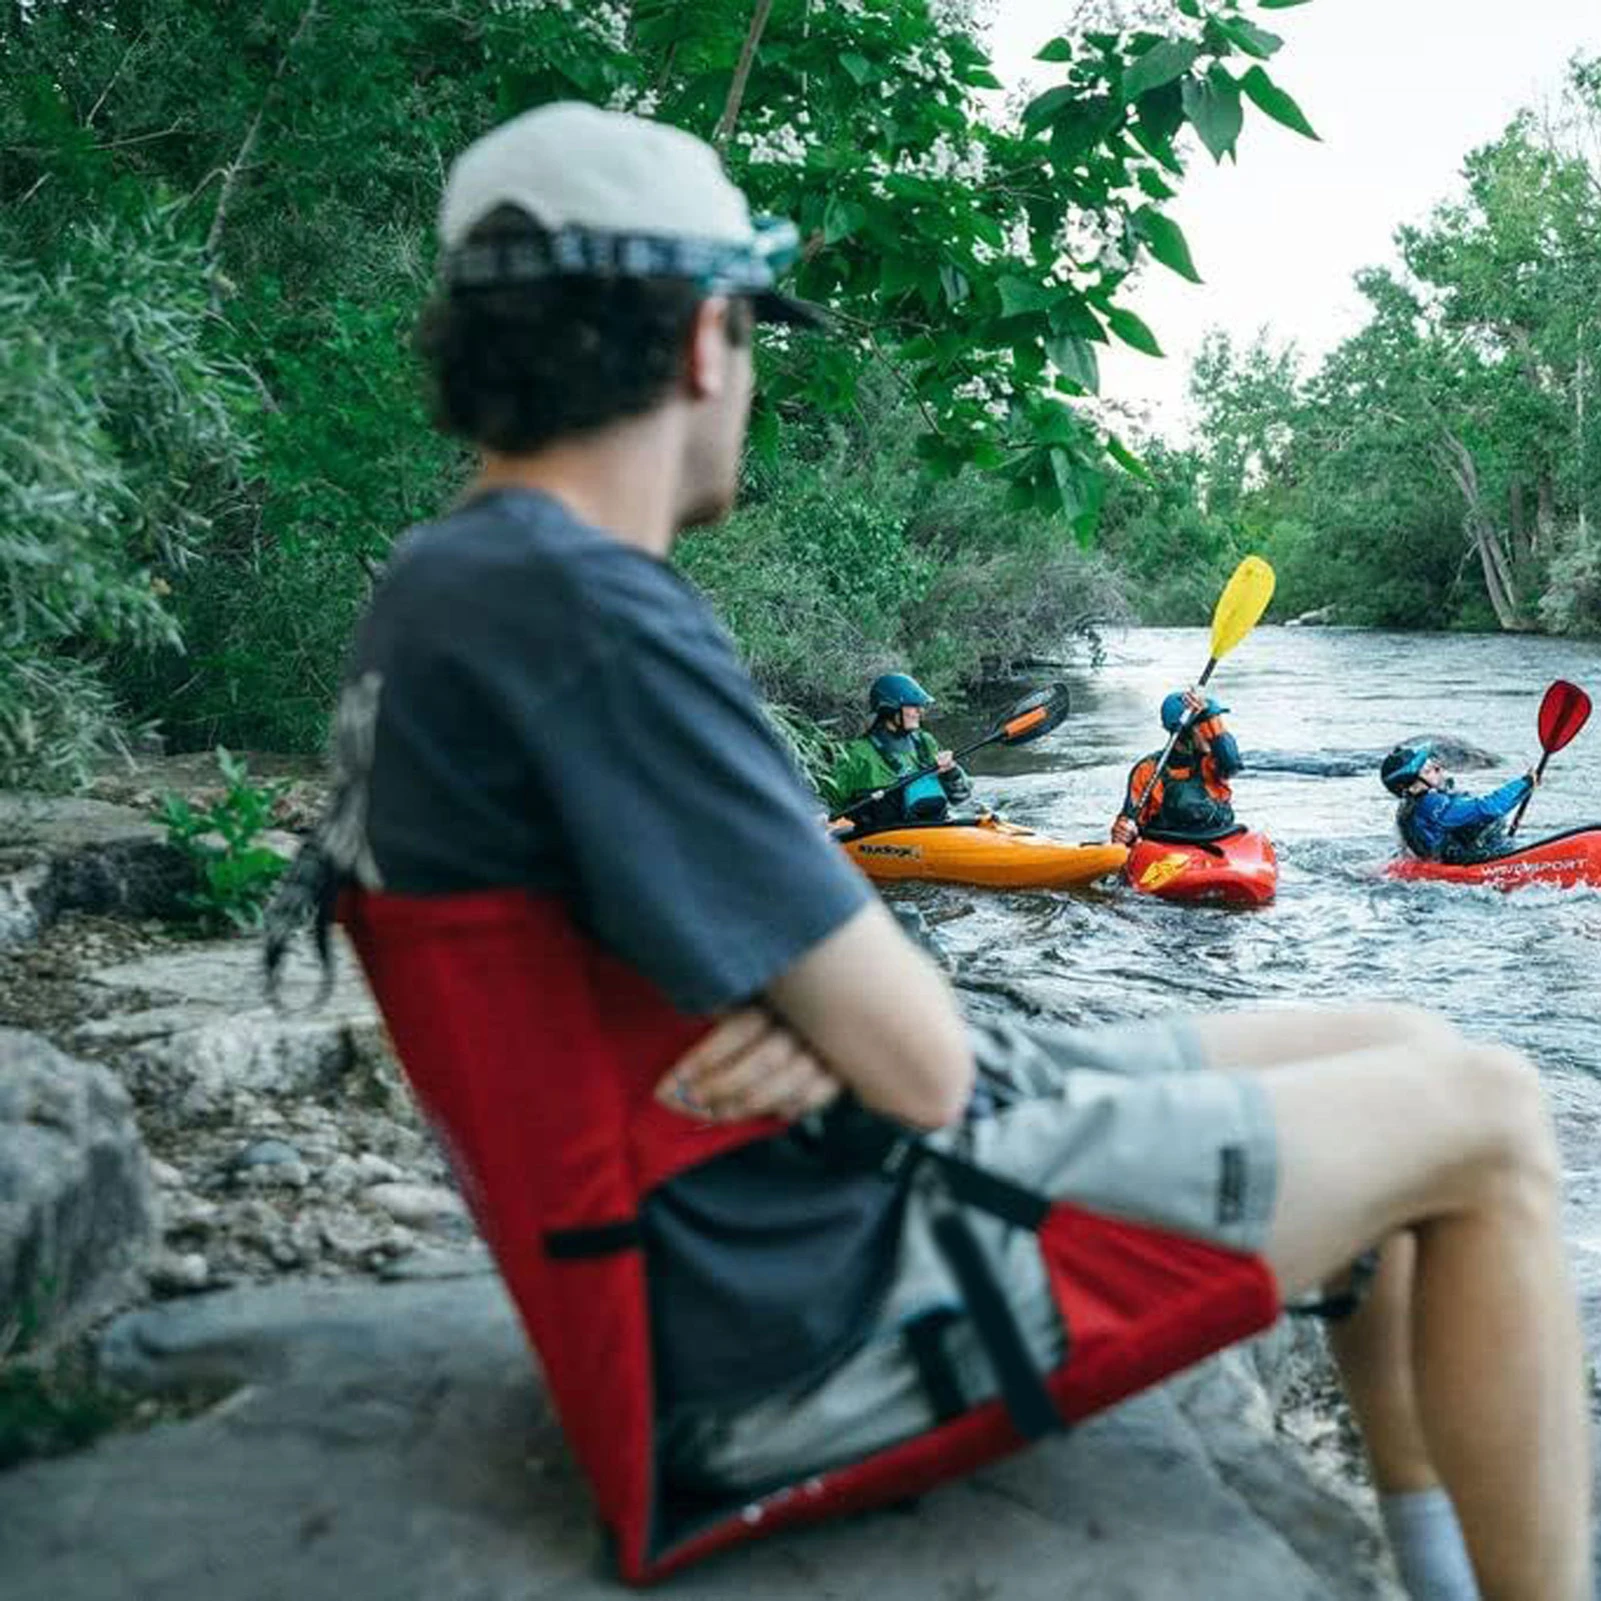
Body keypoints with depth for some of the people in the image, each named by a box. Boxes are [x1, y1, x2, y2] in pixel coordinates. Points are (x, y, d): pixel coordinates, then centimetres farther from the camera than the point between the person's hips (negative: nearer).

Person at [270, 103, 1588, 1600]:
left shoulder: (441, 594, 7)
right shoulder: (584, 615, -25)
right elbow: (920, 1062, -23)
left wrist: (810, 1007, -11)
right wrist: (856, 1005, -1)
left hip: (792, 1208, 10)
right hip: (818, 1302, -10)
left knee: (1393, 1056, 18)